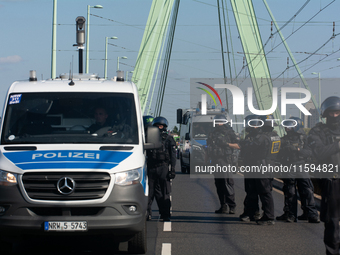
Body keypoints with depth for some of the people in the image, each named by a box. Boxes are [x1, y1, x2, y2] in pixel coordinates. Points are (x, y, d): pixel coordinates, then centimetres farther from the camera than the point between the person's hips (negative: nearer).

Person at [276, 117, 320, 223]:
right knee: (290, 193, 4)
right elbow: (279, 155, 13)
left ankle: (312, 214, -3)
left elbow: (309, 152, -5)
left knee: (307, 192, -5)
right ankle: (290, 215, 11)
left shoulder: (303, 138, 5)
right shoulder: (284, 139, 11)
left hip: (302, 169, -1)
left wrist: (298, 150, -17)